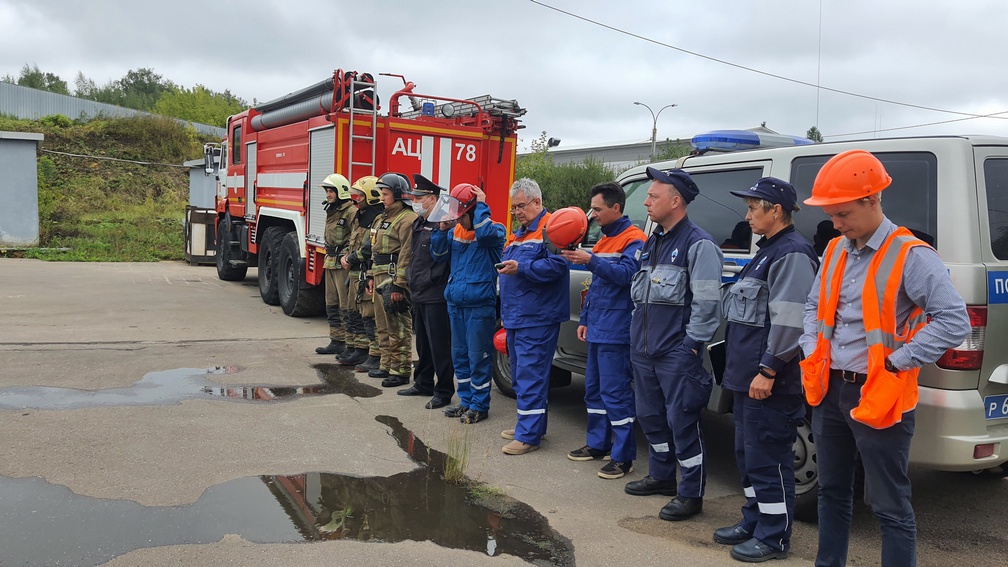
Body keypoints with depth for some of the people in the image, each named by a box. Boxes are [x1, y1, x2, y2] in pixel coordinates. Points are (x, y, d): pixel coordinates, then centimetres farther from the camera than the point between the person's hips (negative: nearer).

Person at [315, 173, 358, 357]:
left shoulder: (351, 212, -12)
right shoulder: (331, 211, 18)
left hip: (344, 264, -10)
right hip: (330, 263, 10)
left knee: (346, 306, -7)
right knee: (332, 304, 14)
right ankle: (337, 342, 22)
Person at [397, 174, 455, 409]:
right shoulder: (418, 224, 15)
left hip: (436, 297, -10)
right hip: (419, 295, 10)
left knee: (439, 346, -2)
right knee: (423, 343, 19)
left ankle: (444, 392, 7)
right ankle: (423, 384, 32)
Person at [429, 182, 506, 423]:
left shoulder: (495, 231, -8)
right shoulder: (456, 231, 10)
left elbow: (486, 233, -31)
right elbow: (439, 255, 12)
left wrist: (481, 206, -20)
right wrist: (442, 230, -1)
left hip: (480, 305, -7)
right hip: (456, 303, 7)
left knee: (478, 357, -2)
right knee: (459, 355, 14)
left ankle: (479, 405, 9)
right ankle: (466, 401, 27)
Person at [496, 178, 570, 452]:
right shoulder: (519, 233, 20)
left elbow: (556, 265, -22)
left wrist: (521, 268, -26)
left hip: (537, 318, -10)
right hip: (515, 317, 10)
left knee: (530, 375, -9)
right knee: (520, 375, 16)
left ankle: (528, 434, -5)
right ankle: (528, 423, 27)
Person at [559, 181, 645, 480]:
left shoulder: (633, 239, -9)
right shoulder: (603, 240, 19)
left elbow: (627, 274, -23)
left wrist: (591, 261, -30)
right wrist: (584, 319, 20)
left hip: (616, 332, -9)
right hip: (597, 330, 10)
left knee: (615, 393, -7)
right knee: (593, 389, 15)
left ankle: (623, 456, -1)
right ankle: (597, 444, 27)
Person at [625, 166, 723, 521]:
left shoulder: (698, 244, -12)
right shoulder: (653, 242, 16)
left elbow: (707, 302, -16)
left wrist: (692, 344, -16)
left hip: (677, 354, -9)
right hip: (644, 351, 9)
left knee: (682, 421, -3)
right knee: (650, 416, 18)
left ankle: (691, 494, 8)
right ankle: (661, 475, 35)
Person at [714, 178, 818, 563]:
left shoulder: (792, 254, -16)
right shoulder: (768, 250, 17)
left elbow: (789, 321, -23)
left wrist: (768, 370, -23)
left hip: (769, 383, -11)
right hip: (747, 376, 11)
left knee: (767, 458, -2)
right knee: (747, 453, 18)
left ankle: (773, 537, 9)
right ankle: (754, 522, 31)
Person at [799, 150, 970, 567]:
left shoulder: (909, 255, -14)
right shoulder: (835, 251, 8)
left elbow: (954, 321, -18)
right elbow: (815, 308, 20)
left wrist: (896, 362, -19)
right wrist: (812, 354, 7)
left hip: (879, 398, -7)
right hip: (830, 391, 8)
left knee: (890, 505, 2)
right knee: (832, 491, 20)